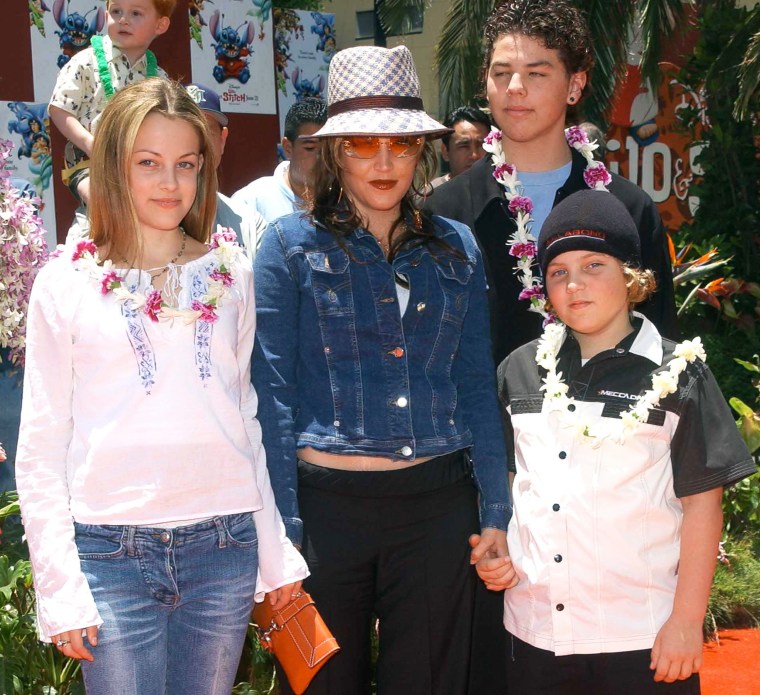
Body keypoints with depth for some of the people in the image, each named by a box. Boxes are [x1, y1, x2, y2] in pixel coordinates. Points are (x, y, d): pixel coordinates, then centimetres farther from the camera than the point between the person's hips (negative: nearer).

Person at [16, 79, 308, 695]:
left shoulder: (231, 273, 9)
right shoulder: (68, 283, 1)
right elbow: (40, 450, 1)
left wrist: (276, 552, 11)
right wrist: (60, 588, -6)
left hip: (223, 549, 3)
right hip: (113, 553, -2)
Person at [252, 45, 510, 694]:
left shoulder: (457, 247, 8)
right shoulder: (292, 245, -1)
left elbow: (477, 387, 9)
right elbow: (273, 391, -5)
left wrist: (496, 512, 4)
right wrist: (281, 528, -9)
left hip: (439, 504, 3)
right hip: (327, 501, -2)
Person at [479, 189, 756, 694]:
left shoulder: (676, 374, -5)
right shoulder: (521, 371, 7)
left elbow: (701, 502, -5)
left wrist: (687, 620, -7)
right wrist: (490, 549, 3)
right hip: (534, 626, 4)